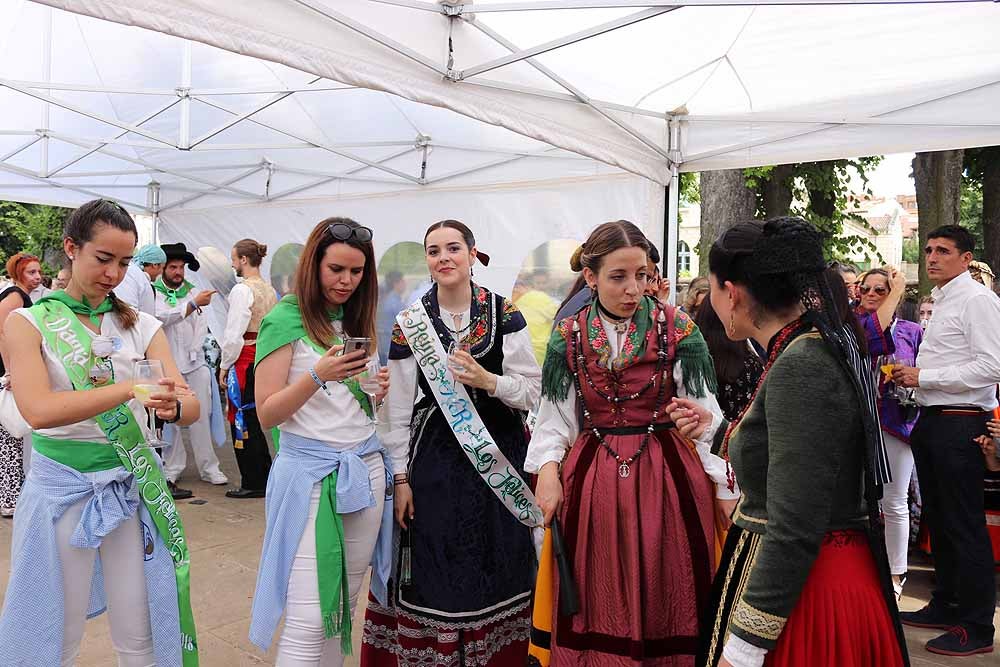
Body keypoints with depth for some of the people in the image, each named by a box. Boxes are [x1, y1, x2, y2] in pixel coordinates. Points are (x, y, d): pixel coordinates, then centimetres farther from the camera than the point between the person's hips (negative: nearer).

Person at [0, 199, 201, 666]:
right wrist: (129, 388, -31)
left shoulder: (142, 327, 3)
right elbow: (38, 410, -20)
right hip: (62, 486, -2)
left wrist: (172, 407, -28)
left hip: (132, 485, 2)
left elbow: (190, 407, -5)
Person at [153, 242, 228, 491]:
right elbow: (162, 317, -16)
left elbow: (201, 326, 11)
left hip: (194, 362, 3)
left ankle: (208, 467, 11)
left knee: (201, 416, 3)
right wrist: (193, 303, -20)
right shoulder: (153, 292, 2)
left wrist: (196, 352, 0)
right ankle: (172, 470, 12)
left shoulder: (192, 290, 13)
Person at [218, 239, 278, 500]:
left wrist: (224, 366, -5)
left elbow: (234, 334, -16)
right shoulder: (270, 290, 11)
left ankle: (252, 483, 8)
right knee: (254, 419, 16)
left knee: (242, 420, 2)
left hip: (245, 359, -8)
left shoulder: (242, 289, -13)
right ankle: (265, 478, 23)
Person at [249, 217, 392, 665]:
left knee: (344, 606, 13)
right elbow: (267, 415, -9)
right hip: (310, 471, -6)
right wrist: (318, 376, -24)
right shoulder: (285, 319, -7)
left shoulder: (355, 321, 12)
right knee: (309, 620, -4)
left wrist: (377, 392, 0)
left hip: (367, 467, 6)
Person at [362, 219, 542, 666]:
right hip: (435, 458, 0)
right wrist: (400, 476, -2)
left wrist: (488, 381, -20)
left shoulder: (504, 314, -2)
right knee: (435, 572, 6)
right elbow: (398, 408, 1)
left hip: (497, 455, 0)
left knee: (495, 567, 8)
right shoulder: (410, 322, 0)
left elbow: (533, 392, -3)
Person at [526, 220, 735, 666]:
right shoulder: (568, 337, 1)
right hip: (593, 482, 1)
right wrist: (548, 470, -13)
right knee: (599, 607, 12)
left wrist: (728, 488, -7)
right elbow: (556, 417, 3)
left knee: (663, 600, 10)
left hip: (666, 477, -1)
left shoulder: (677, 329, -4)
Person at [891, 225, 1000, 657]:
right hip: (931, 421, 10)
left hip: (961, 423, -9)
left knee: (965, 525, -1)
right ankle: (946, 605, 32)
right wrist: (910, 375, 6)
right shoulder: (941, 301, 16)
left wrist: (924, 376, -18)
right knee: (937, 519, 18)